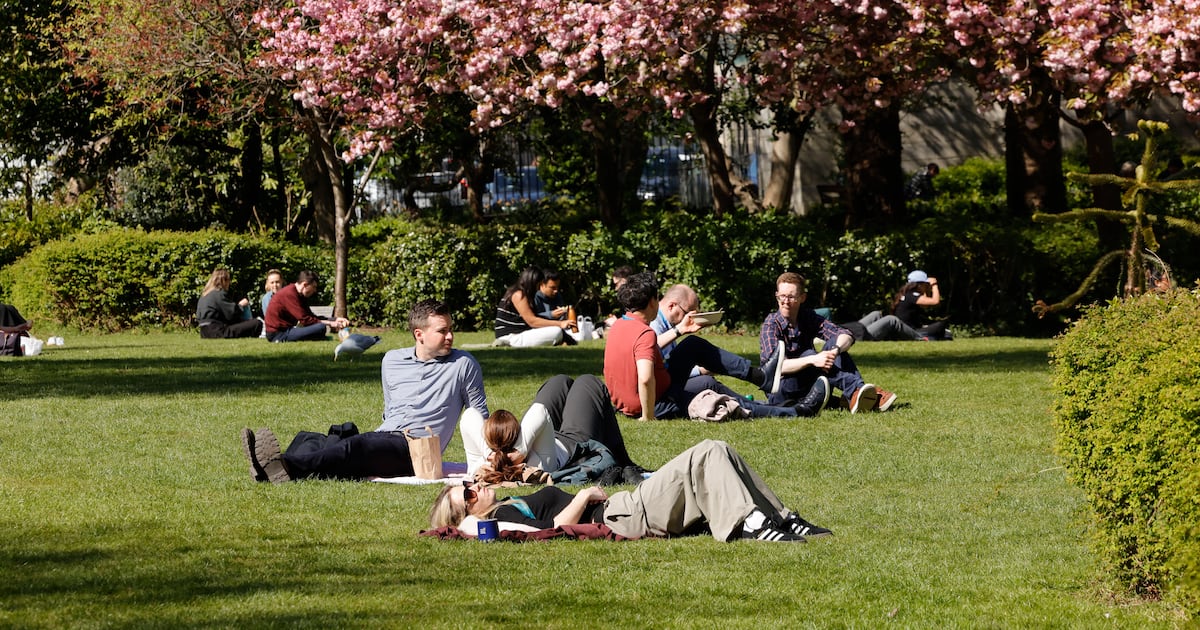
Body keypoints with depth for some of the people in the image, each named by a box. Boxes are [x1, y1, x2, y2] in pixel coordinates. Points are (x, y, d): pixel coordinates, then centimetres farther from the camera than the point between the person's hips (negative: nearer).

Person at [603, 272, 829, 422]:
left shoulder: (619, 326, 3)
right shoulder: (645, 333, -27)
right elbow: (645, 379, -42)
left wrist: (678, 331, 28)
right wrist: (648, 418, -30)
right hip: (657, 404, -10)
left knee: (694, 346, 18)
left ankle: (759, 376, 25)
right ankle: (797, 412, 11)